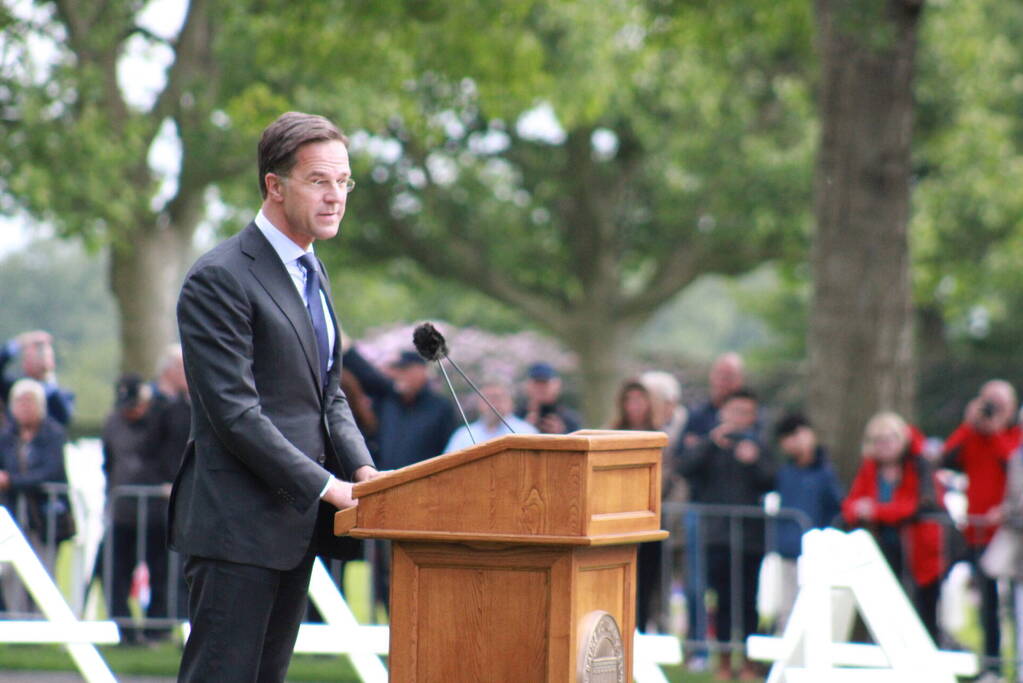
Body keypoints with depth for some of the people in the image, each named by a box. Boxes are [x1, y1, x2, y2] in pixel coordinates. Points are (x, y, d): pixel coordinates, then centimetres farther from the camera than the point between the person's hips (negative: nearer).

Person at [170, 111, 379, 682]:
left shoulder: (312, 272, 17)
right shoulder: (219, 279, -12)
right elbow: (234, 411, -18)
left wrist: (360, 467, 1)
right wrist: (325, 486, -20)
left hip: (295, 524, 9)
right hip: (239, 522, -9)